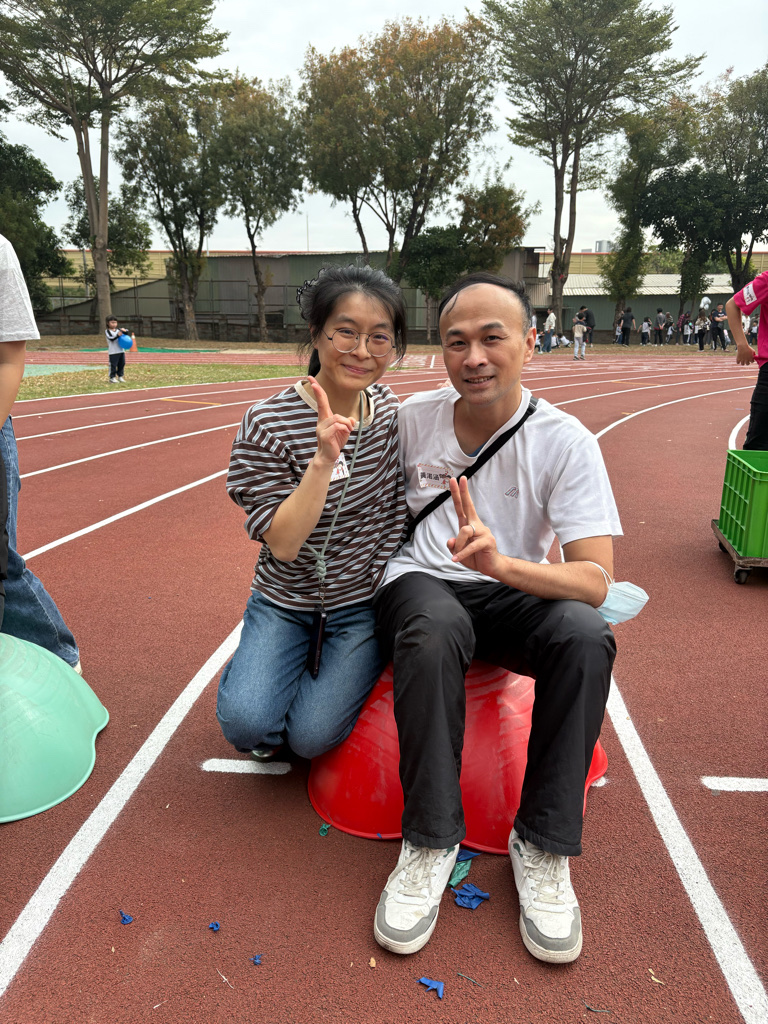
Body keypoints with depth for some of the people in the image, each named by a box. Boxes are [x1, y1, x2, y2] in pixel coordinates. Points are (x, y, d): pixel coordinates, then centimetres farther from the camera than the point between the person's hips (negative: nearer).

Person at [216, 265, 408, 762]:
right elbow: (283, 543, -23)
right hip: (284, 602, -1)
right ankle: (256, 664, 17)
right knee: (246, 722, -17)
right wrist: (323, 460, -34)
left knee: (311, 735, -11)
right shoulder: (267, 423, -17)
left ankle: (333, 671, 21)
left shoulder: (390, 410, -5)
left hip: (362, 604, 1)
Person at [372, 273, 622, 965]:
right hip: (421, 583, 0)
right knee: (433, 633, -36)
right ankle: (430, 841, -19)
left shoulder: (565, 441, -10)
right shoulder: (412, 418, -3)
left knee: (586, 638, -31)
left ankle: (544, 844, -14)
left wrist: (503, 563, -37)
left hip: (514, 591, 0)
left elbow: (595, 579, -19)